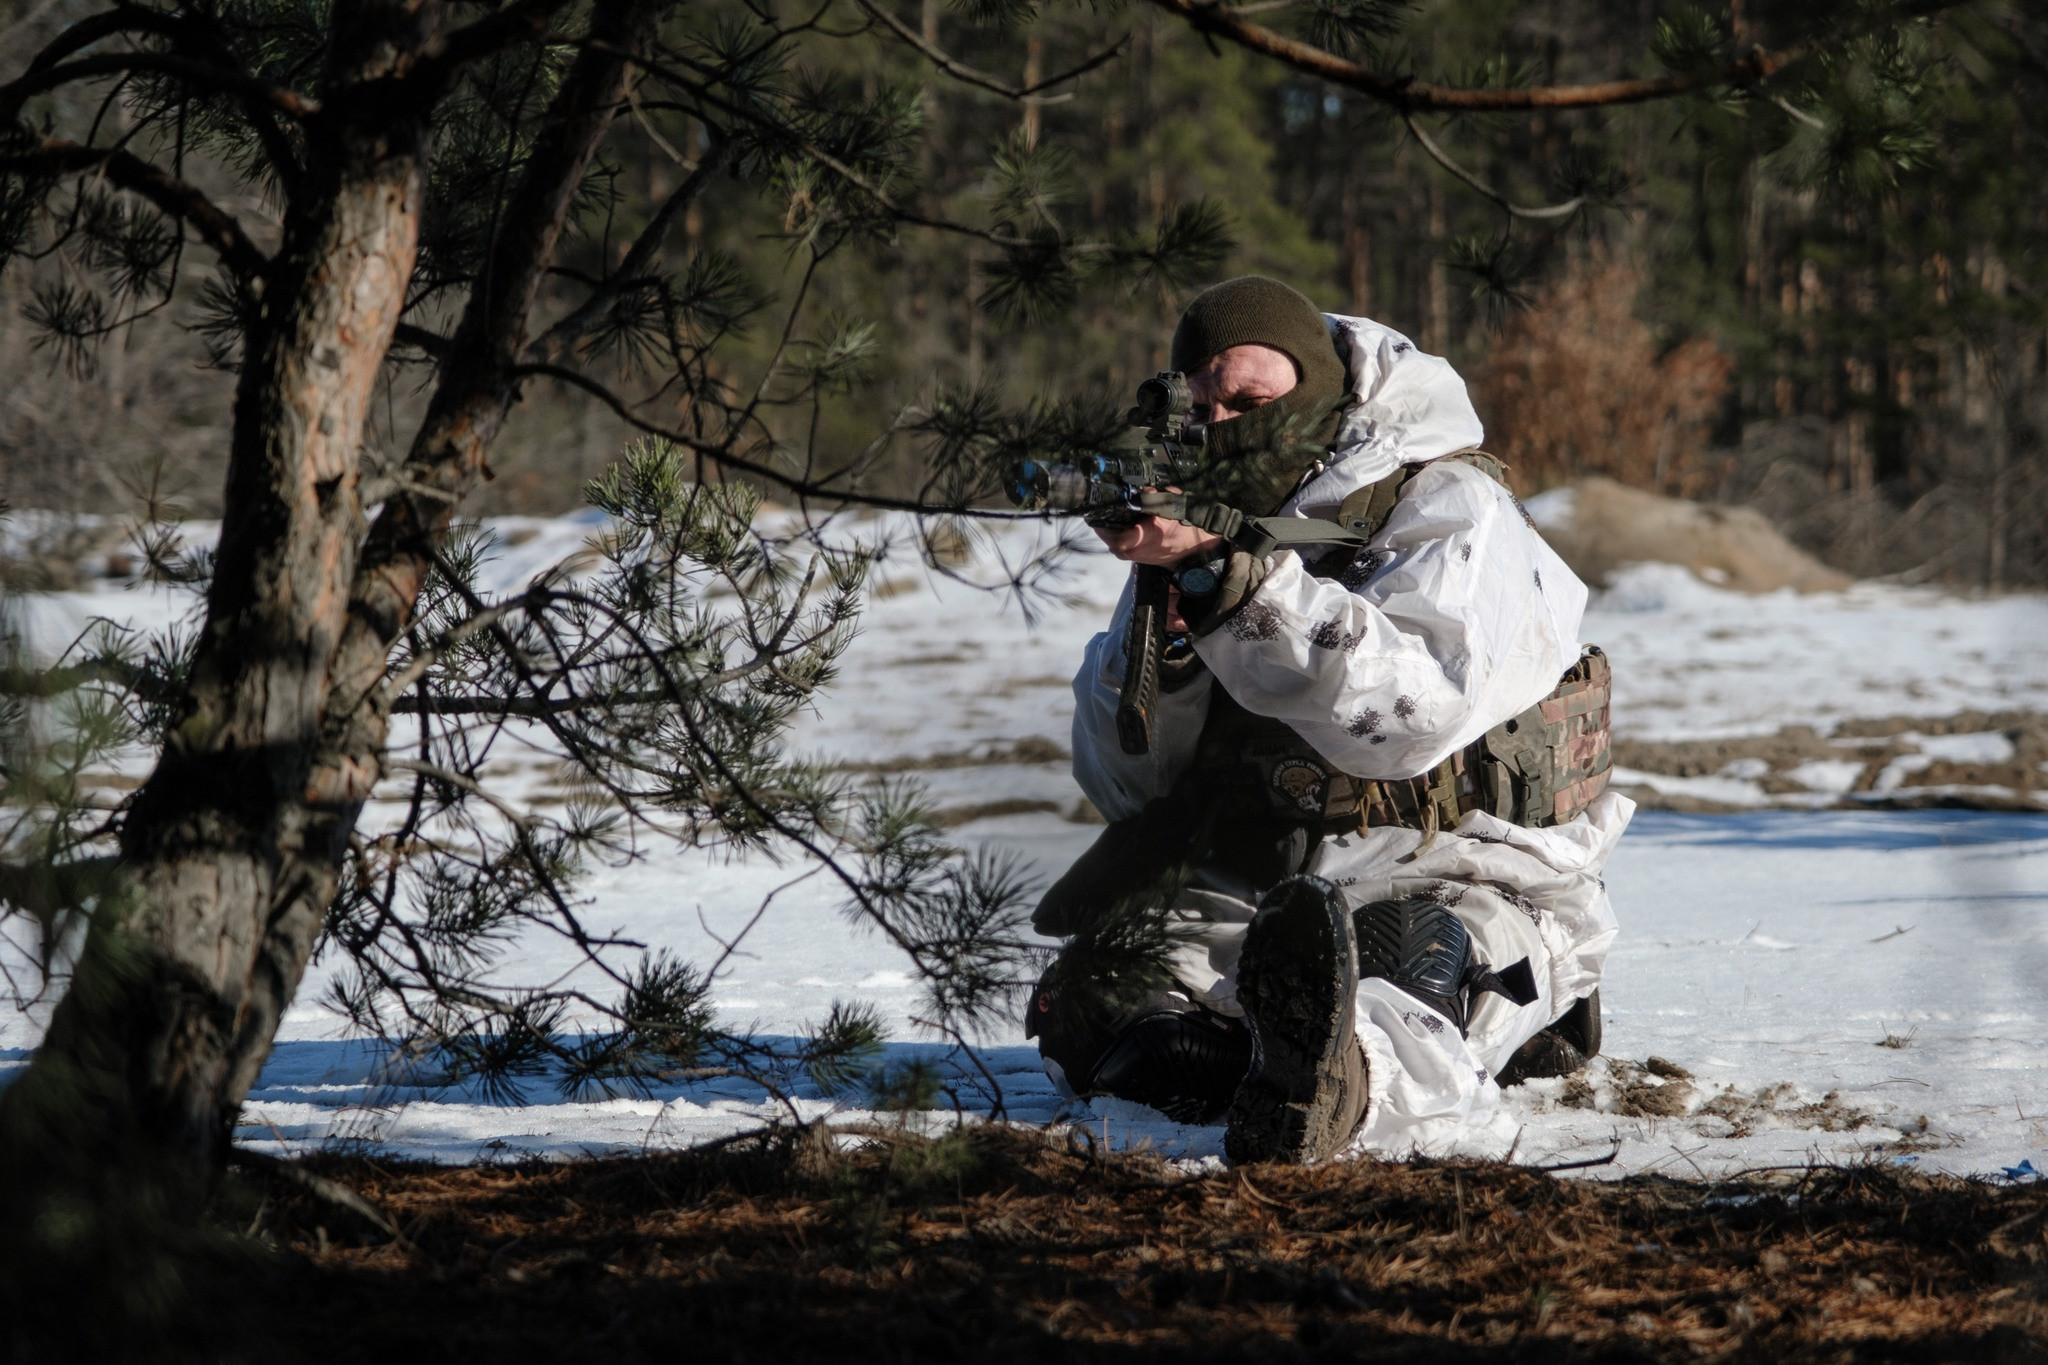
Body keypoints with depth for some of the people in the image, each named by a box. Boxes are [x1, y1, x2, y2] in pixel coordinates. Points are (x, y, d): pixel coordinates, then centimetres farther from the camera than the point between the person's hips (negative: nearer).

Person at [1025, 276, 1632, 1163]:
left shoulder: (1448, 508, -4)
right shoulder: (1205, 519, 12)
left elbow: (1414, 714, -25)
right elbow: (1124, 787, 7)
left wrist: (1229, 576, -29)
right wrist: (1160, 620, -12)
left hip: (1453, 880, -6)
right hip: (1255, 891, 6)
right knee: (1092, 995, -22)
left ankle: (1334, 1087, -71)